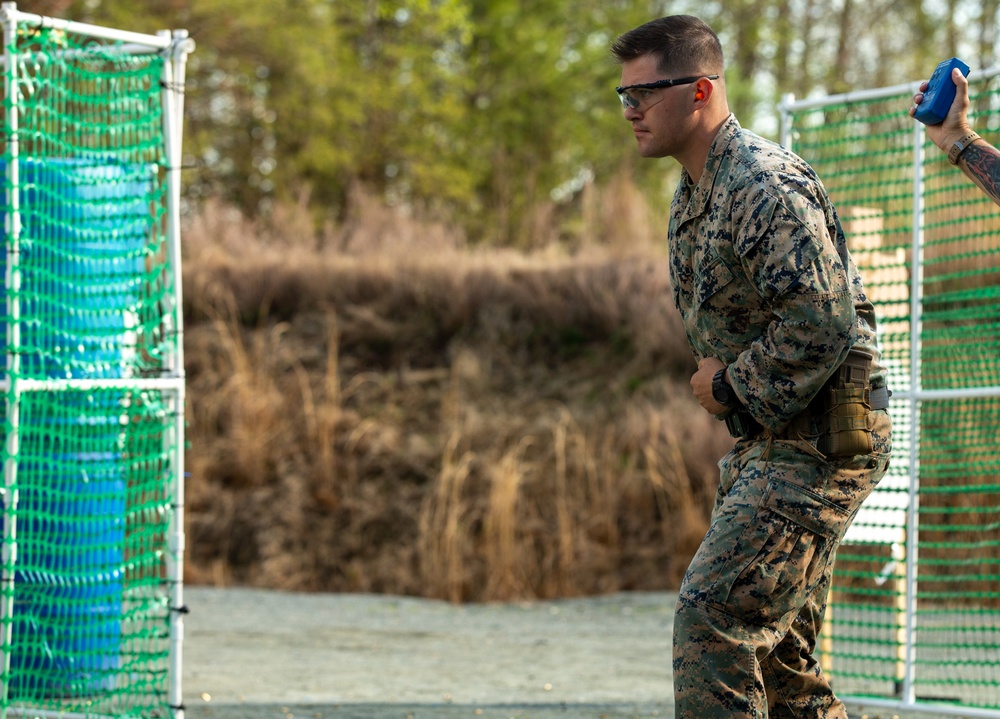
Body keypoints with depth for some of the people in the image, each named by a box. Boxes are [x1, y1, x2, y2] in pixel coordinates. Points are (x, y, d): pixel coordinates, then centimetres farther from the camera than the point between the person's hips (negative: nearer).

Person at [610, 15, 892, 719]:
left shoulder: (767, 187, -19)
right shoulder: (694, 193, 14)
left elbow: (822, 325, -27)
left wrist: (731, 387, -15)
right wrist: (721, 379, 8)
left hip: (816, 444, -11)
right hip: (769, 443, 11)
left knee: (712, 615, -16)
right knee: (780, 646, 14)